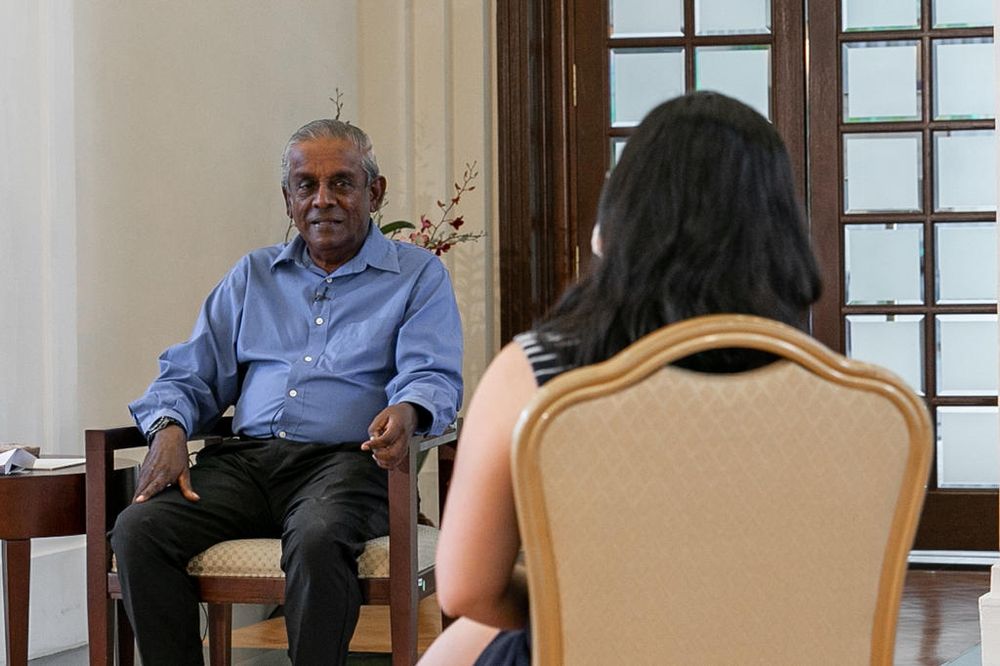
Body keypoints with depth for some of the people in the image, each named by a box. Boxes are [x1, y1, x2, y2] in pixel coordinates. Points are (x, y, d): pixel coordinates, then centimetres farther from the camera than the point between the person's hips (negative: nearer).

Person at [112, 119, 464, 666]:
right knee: (138, 530, -24)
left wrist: (407, 411, -26)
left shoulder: (418, 276, 12)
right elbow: (192, 374, 22)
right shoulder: (253, 276, 24)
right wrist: (169, 429, -1)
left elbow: (434, 377, -1)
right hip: (247, 457, 4)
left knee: (316, 540, -39)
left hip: (345, 460, -4)